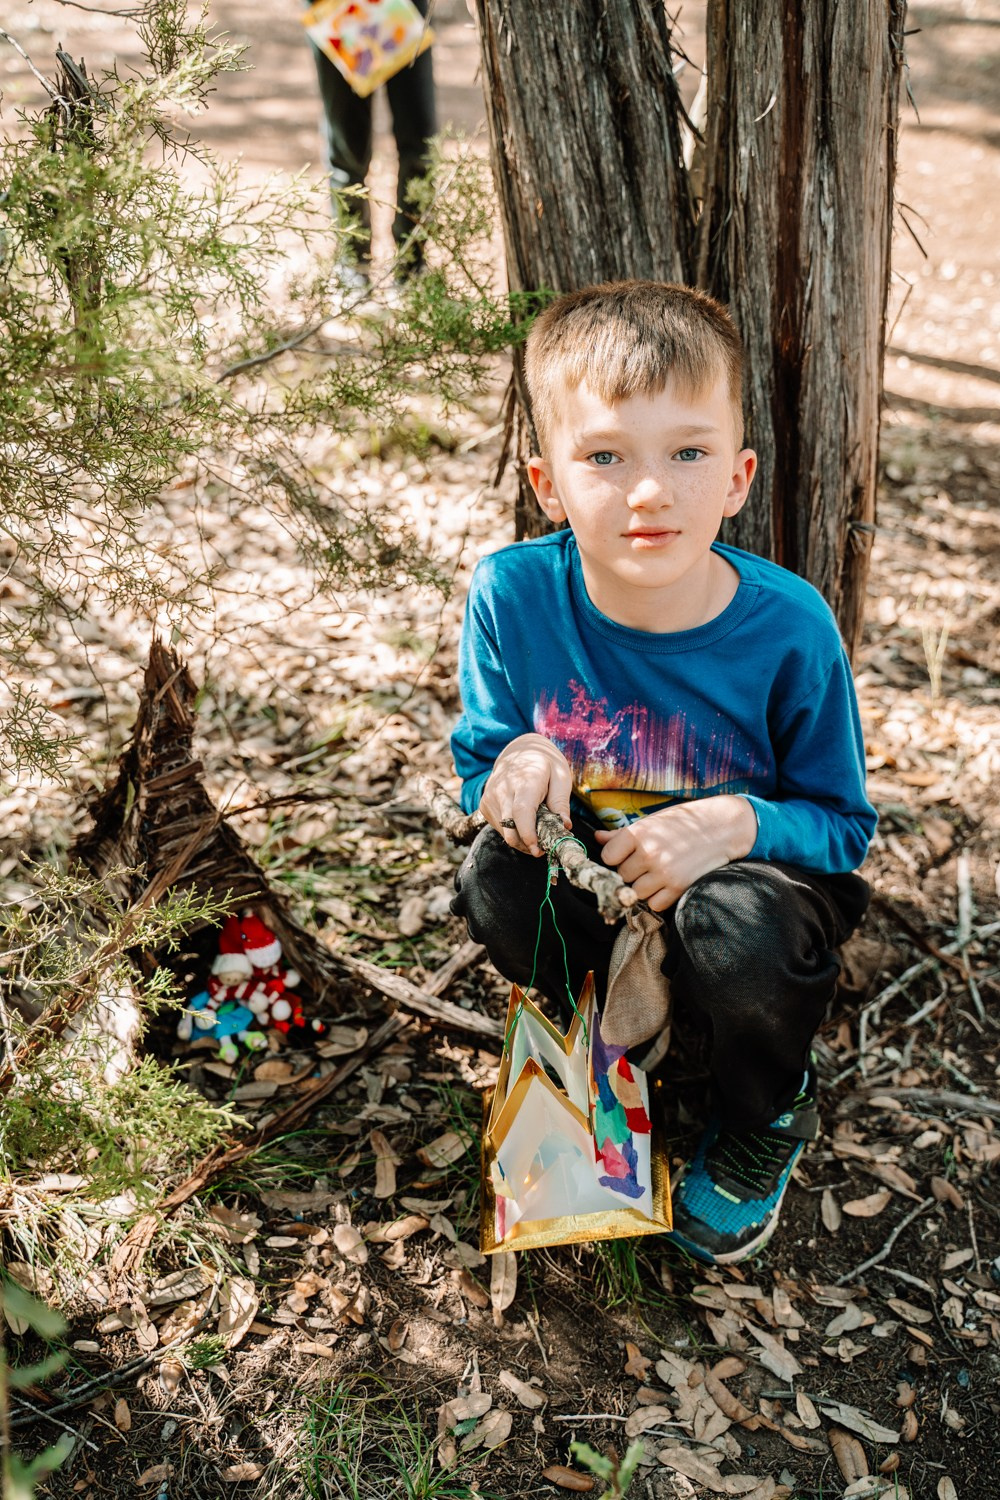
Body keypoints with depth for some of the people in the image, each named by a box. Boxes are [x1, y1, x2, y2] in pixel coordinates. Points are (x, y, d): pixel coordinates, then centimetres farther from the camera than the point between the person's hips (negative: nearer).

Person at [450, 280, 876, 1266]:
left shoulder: (788, 630, -22)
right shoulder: (514, 594, -17)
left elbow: (842, 826, -10)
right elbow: (478, 767, -2)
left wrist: (741, 824, -32)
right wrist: (519, 766, -27)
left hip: (750, 880, -2)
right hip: (593, 888, 2)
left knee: (738, 924, -35)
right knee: (494, 875, -29)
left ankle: (767, 1122, 1)